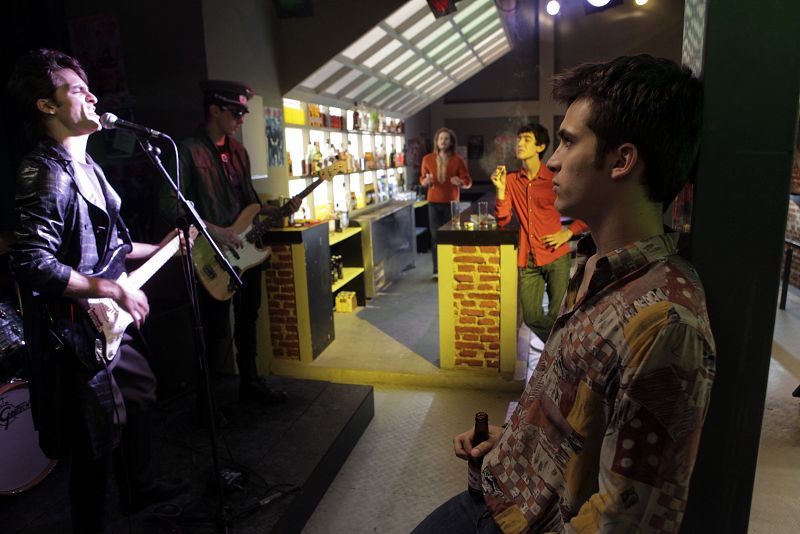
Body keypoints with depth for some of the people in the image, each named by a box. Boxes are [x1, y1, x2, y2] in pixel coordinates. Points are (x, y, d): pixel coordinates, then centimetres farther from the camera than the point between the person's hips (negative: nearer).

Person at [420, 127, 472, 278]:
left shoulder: (458, 160, -3)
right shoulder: (427, 159, 3)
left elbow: (468, 182, -2)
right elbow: (422, 179, 12)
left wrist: (460, 182, -24)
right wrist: (426, 181, -12)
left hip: (451, 202, -1)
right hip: (434, 202, 1)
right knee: (435, 236, 1)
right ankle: (437, 270, 8)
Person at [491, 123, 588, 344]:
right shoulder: (512, 180, 4)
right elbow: (503, 221, 1)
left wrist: (568, 233, -9)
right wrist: (501, 190, -10)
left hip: (556, 257, -3)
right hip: (527, 259, 3)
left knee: (558, 317, 2)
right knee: (532, 318, 8)